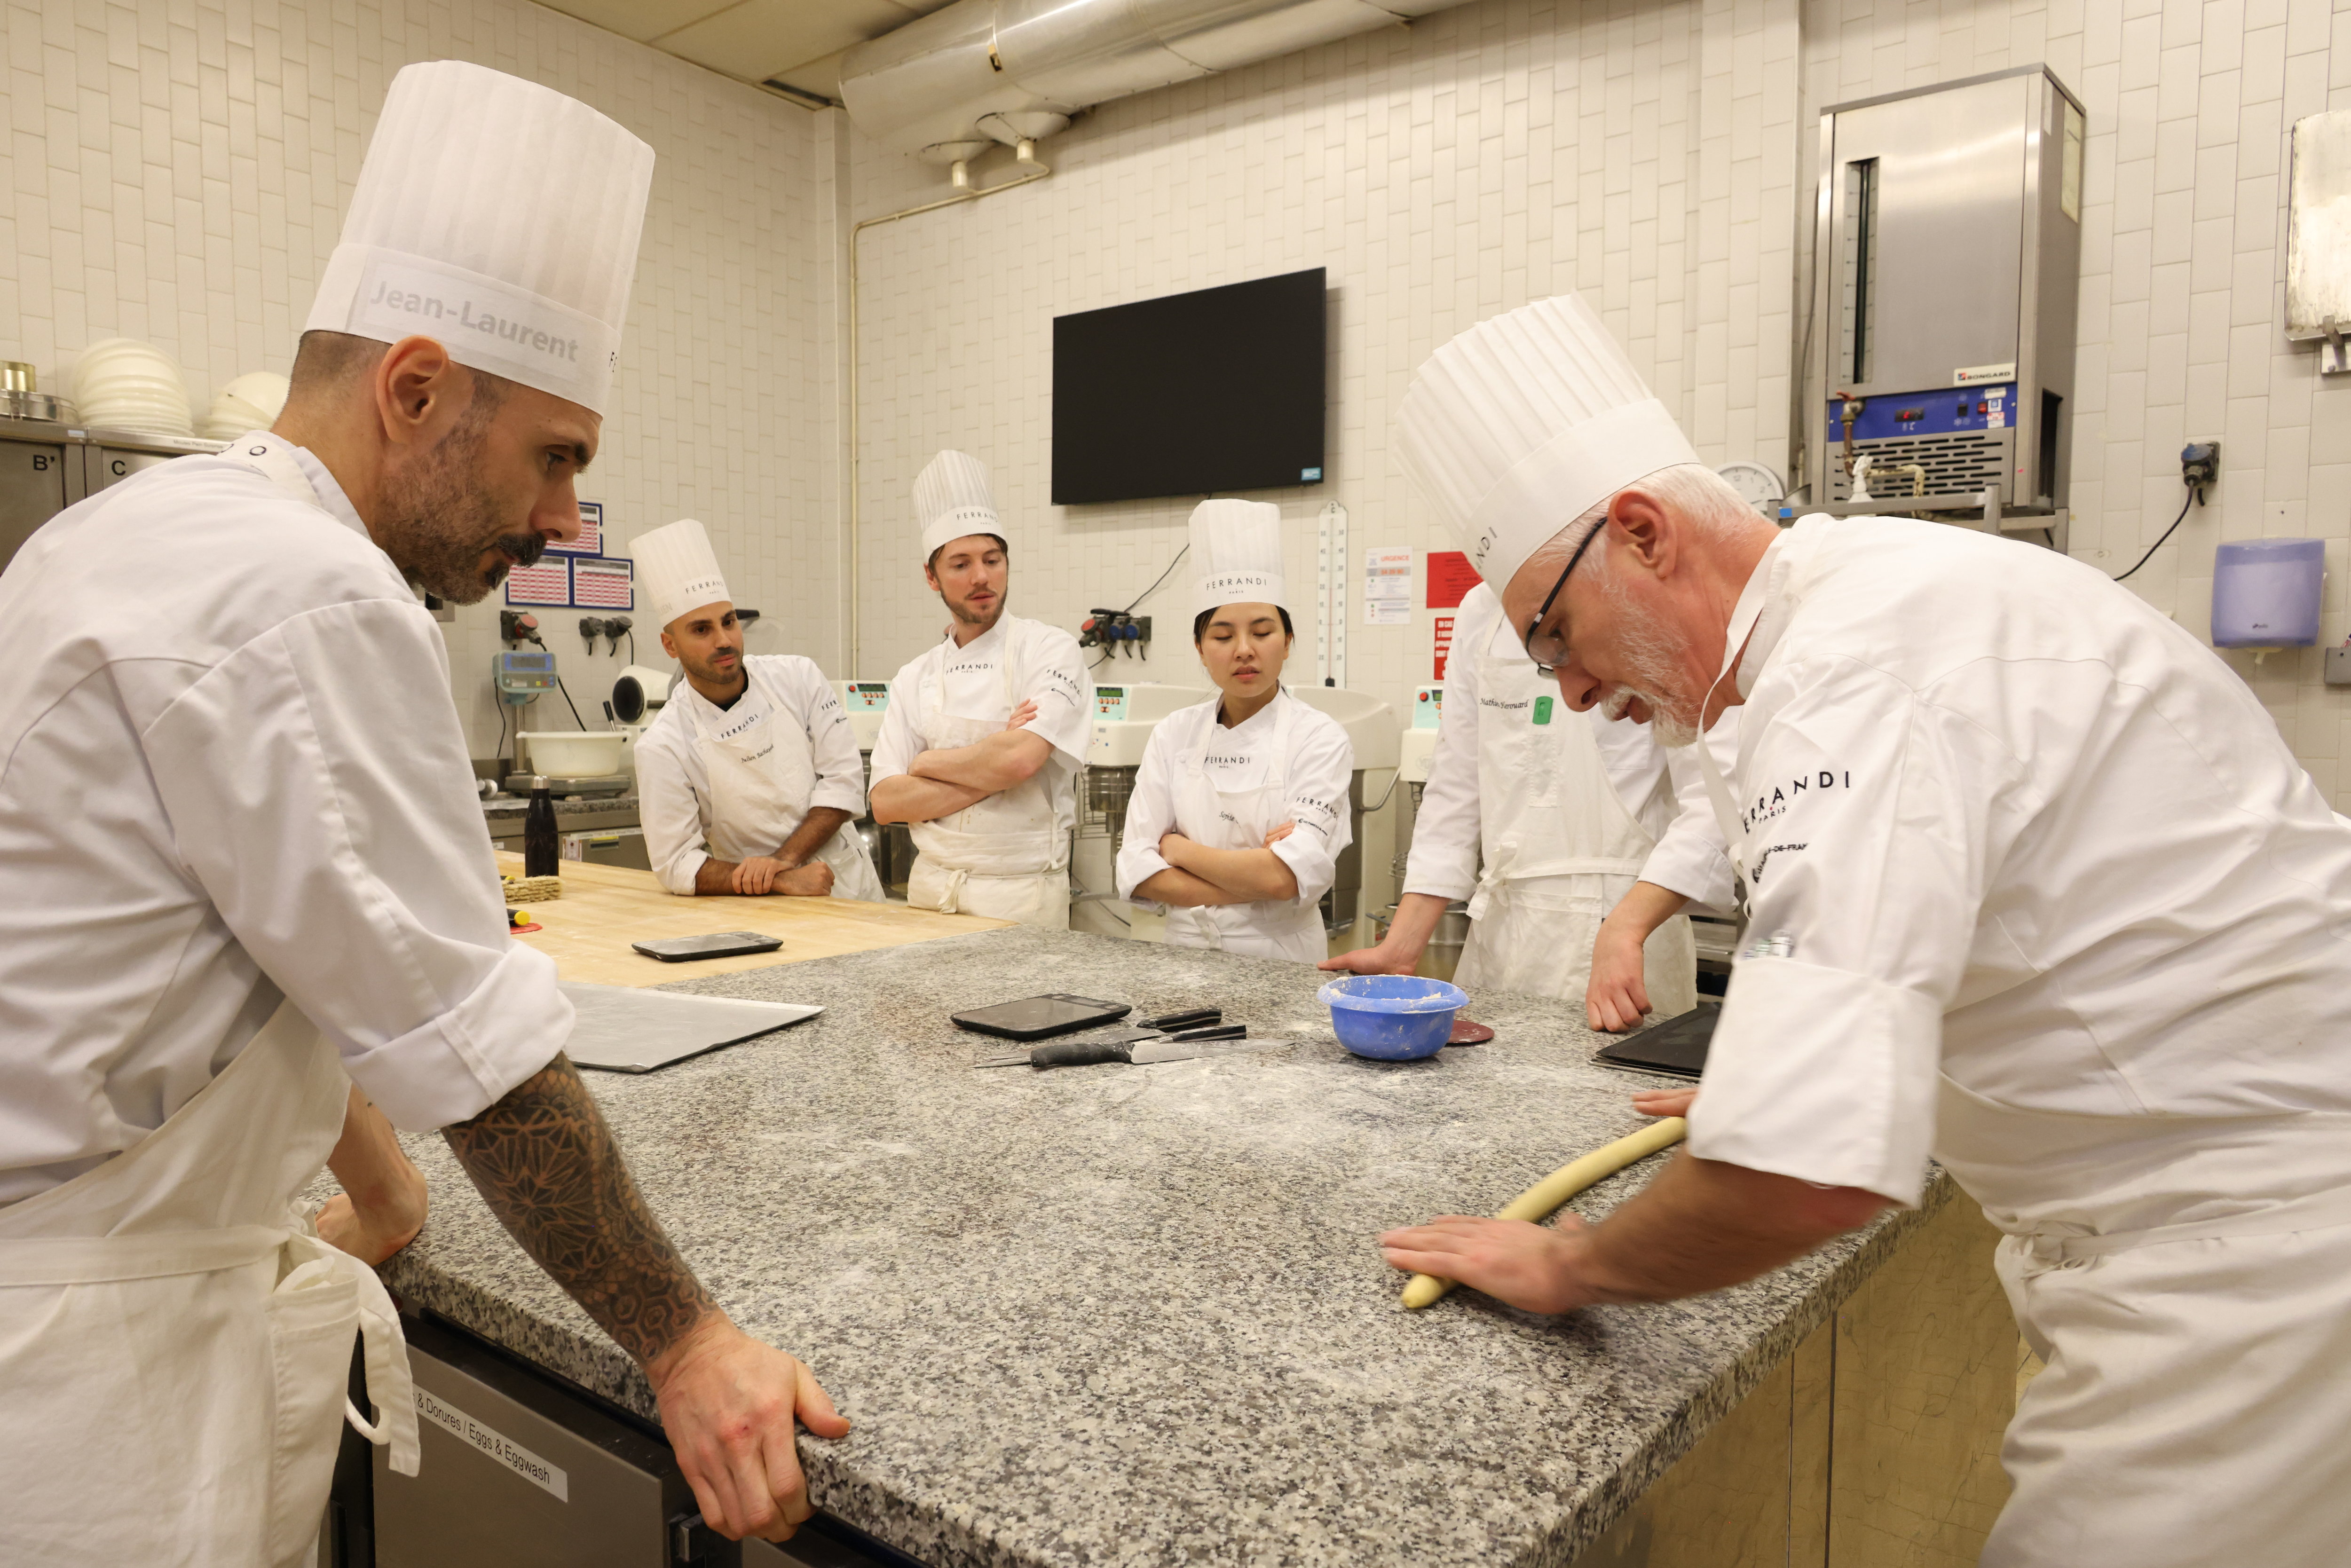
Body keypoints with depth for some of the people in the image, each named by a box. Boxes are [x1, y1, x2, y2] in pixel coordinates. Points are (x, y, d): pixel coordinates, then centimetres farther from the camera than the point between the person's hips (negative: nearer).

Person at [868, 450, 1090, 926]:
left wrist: (927, 763, -6)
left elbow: (1020, 759, -22)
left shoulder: (1049, 650, -7)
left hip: (1022, 897, -4)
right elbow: (886, 803, -2)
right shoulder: (915, 679, 6)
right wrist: (993, 775, -13)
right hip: (932, 889, 4)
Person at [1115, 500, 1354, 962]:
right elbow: (1137, 870, -1)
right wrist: (1251, 885, -13)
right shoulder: (1174, 734, 4)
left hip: (1280, 960, -3)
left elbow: (1291, 877, -17)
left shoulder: (1319, 739, -6)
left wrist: (1178, 849, -5)